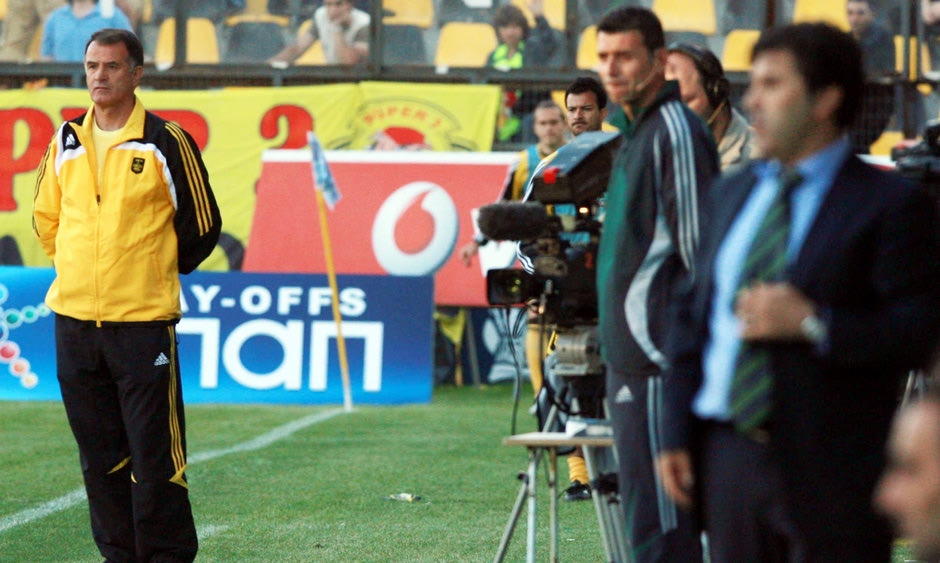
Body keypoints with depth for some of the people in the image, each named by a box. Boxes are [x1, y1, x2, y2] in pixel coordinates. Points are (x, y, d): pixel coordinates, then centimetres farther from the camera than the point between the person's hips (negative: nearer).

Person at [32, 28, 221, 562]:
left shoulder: (166, 142, -4)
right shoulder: (66, 143, 9)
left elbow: (202, 225, 3)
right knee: (99, 452, 9)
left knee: (154, 454, -5)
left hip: (144, 319, -5)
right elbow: (45, 218, 23)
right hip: (74, 318, 5)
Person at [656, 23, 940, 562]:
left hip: (830, 476, -6)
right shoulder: (732, 194, 16)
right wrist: (677, 434, 8)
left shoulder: (890, 204, -5)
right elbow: (693, 313, 16)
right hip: (727, 454, 6)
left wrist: (812, 324, -20)